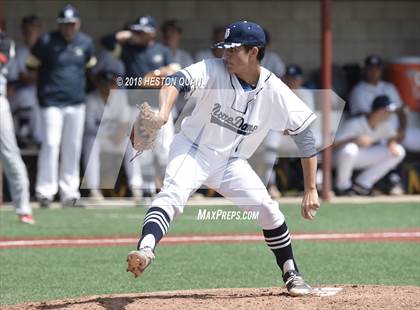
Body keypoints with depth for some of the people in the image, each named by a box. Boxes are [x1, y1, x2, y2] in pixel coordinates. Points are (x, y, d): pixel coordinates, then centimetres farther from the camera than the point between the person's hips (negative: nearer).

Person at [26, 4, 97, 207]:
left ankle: (69, 192, 14)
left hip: (76, 103, 5)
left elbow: (91, 65, 22)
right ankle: (45, 191, -10)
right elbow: (31, 65, 1)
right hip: (51, 102, -5)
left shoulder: (85, 43, 7)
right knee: (51, 144, -13)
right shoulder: (46, 42, -6)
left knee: (73, 148, 7)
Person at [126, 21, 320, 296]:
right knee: (174, 194, -29)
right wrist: (163, 113, -58)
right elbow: (177, 82, -35)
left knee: (268, 210, -5)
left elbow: (305, 135, -10)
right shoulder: (214, 70, -18)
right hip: (192, 150, -3)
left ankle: (292, 276, 15)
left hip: (231, 162, 3)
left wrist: (311, 190, -14)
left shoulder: (274, 91, -13)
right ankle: (145, 250, -51)